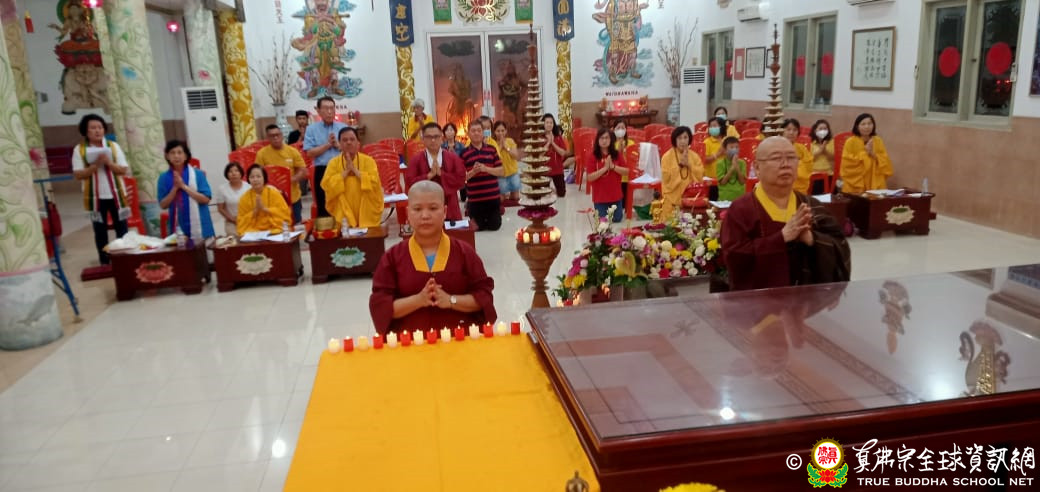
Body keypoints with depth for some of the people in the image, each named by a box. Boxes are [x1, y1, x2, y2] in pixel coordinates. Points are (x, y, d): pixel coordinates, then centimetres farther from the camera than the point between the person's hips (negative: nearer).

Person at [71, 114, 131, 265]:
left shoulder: (113, 146, 2)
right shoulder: (79, 149, -2)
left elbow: (124, 170, -3)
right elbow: (78, 174, -8)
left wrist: (109, 163, -19)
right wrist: (95, 165, -20)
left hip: (116, 195, 1)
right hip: (95, 196, -1)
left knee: (122, 228, 4)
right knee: (100, 231, 6)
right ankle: (104, 262, 14)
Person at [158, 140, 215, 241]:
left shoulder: (197, 174, -2)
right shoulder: (164, 177, 4)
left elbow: (205, 199, -8)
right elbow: (163, 205, 2)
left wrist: (184, 186, -13)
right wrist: (175, 188, -11)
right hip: (177, 227, 1)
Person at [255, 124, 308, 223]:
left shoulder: (293, 151, -1)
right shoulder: (262, 153, -4)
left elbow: (303, 172, -1)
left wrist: (290, 180, -18)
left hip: (293, 197, 2)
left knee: (296, 225, 14)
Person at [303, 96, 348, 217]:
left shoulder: (343, 127, 8)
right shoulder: (312, 129, 4)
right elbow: (310, 153, -5)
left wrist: (338, 145, -10)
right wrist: (327, 145, -10)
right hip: (322, 172, -1)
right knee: (323, 208, 3)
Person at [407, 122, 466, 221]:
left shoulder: (453, 157, 5)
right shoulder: (415, 160, 2)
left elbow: (461, 181, -6)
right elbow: (409, 185, -7)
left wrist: (441, 173, -14)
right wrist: (429, 175, -17)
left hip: (450, 212, 1)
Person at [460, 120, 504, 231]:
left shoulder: (492, 150, 4)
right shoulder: (464, 153, -2)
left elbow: (501, 171, 1)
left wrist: (486, 169, -14)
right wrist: (472, 172, -20)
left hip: (493, 196, 2)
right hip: (474, 199, -1)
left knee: (495, 226, 7)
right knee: (478, 227, 7)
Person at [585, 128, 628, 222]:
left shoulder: (617, 154, -3)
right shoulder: (593, 155, -11)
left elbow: (626, 172, -4)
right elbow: (590, 177, -16)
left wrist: (613, 166, -19)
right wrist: (605, 168, -23)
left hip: (615, 195, 2)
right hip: (600, 197, -2)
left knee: (617, 219, 10)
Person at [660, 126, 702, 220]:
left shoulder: (694, 156, 6)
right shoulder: (667, 156, -5)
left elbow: (700, 175, 0)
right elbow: (666, 177, -13)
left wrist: (689, 164, -11)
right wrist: (679, 165, -15)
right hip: (672, 199, -3)